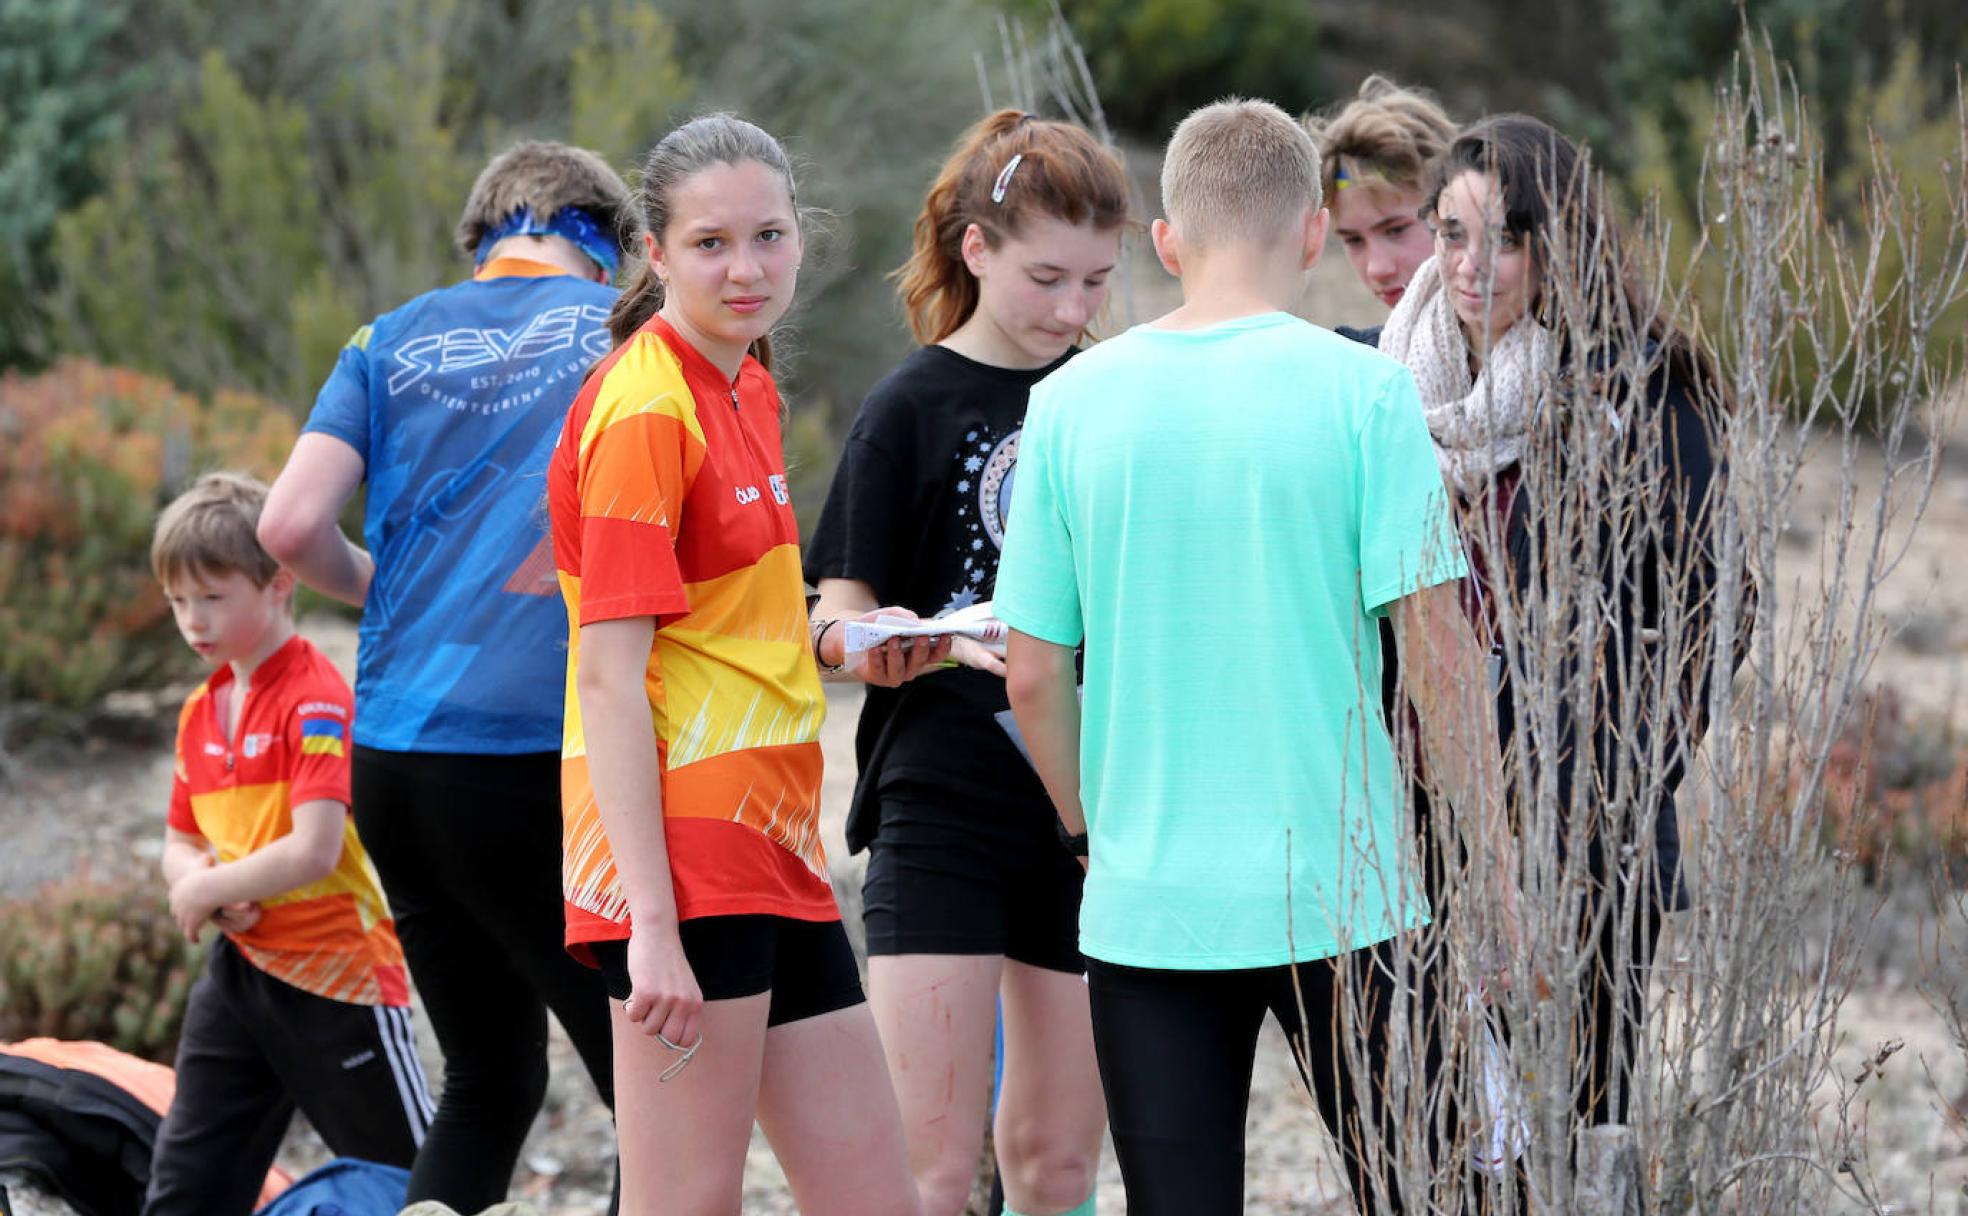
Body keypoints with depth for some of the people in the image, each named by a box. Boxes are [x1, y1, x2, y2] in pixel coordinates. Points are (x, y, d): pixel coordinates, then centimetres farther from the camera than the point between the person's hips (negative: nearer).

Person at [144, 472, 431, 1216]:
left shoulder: (316, 702, -16)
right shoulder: (201, 712, 10)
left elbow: (313, 853, -25)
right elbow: (180, 846, 16)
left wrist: (207, 890, -12)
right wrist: (197, 879, -8)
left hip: (338, 977, -8)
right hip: (241, 972, 8)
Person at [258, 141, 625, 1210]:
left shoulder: (395, 341, 13)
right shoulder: (624, 328, 5)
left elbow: (290, 527, 2)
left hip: (392, 751, 5)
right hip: (537, 751, -5)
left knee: (487, 1083, 17)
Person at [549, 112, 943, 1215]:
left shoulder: (749, 387, 14)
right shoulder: (644, 410, -13)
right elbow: (608, 678, -17)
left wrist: (841, 647, 7)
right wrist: (650, 926, -23)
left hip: (773, 848, 9)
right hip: (683, 852, -9)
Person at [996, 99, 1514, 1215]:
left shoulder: (1072, 403, 1)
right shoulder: (1362, 391, -7)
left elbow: (1035, 678, 3)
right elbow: (1439, 653, -9)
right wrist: (1499, 863, 0)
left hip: (1147, 910, 2)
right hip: (1344, 895, -2)